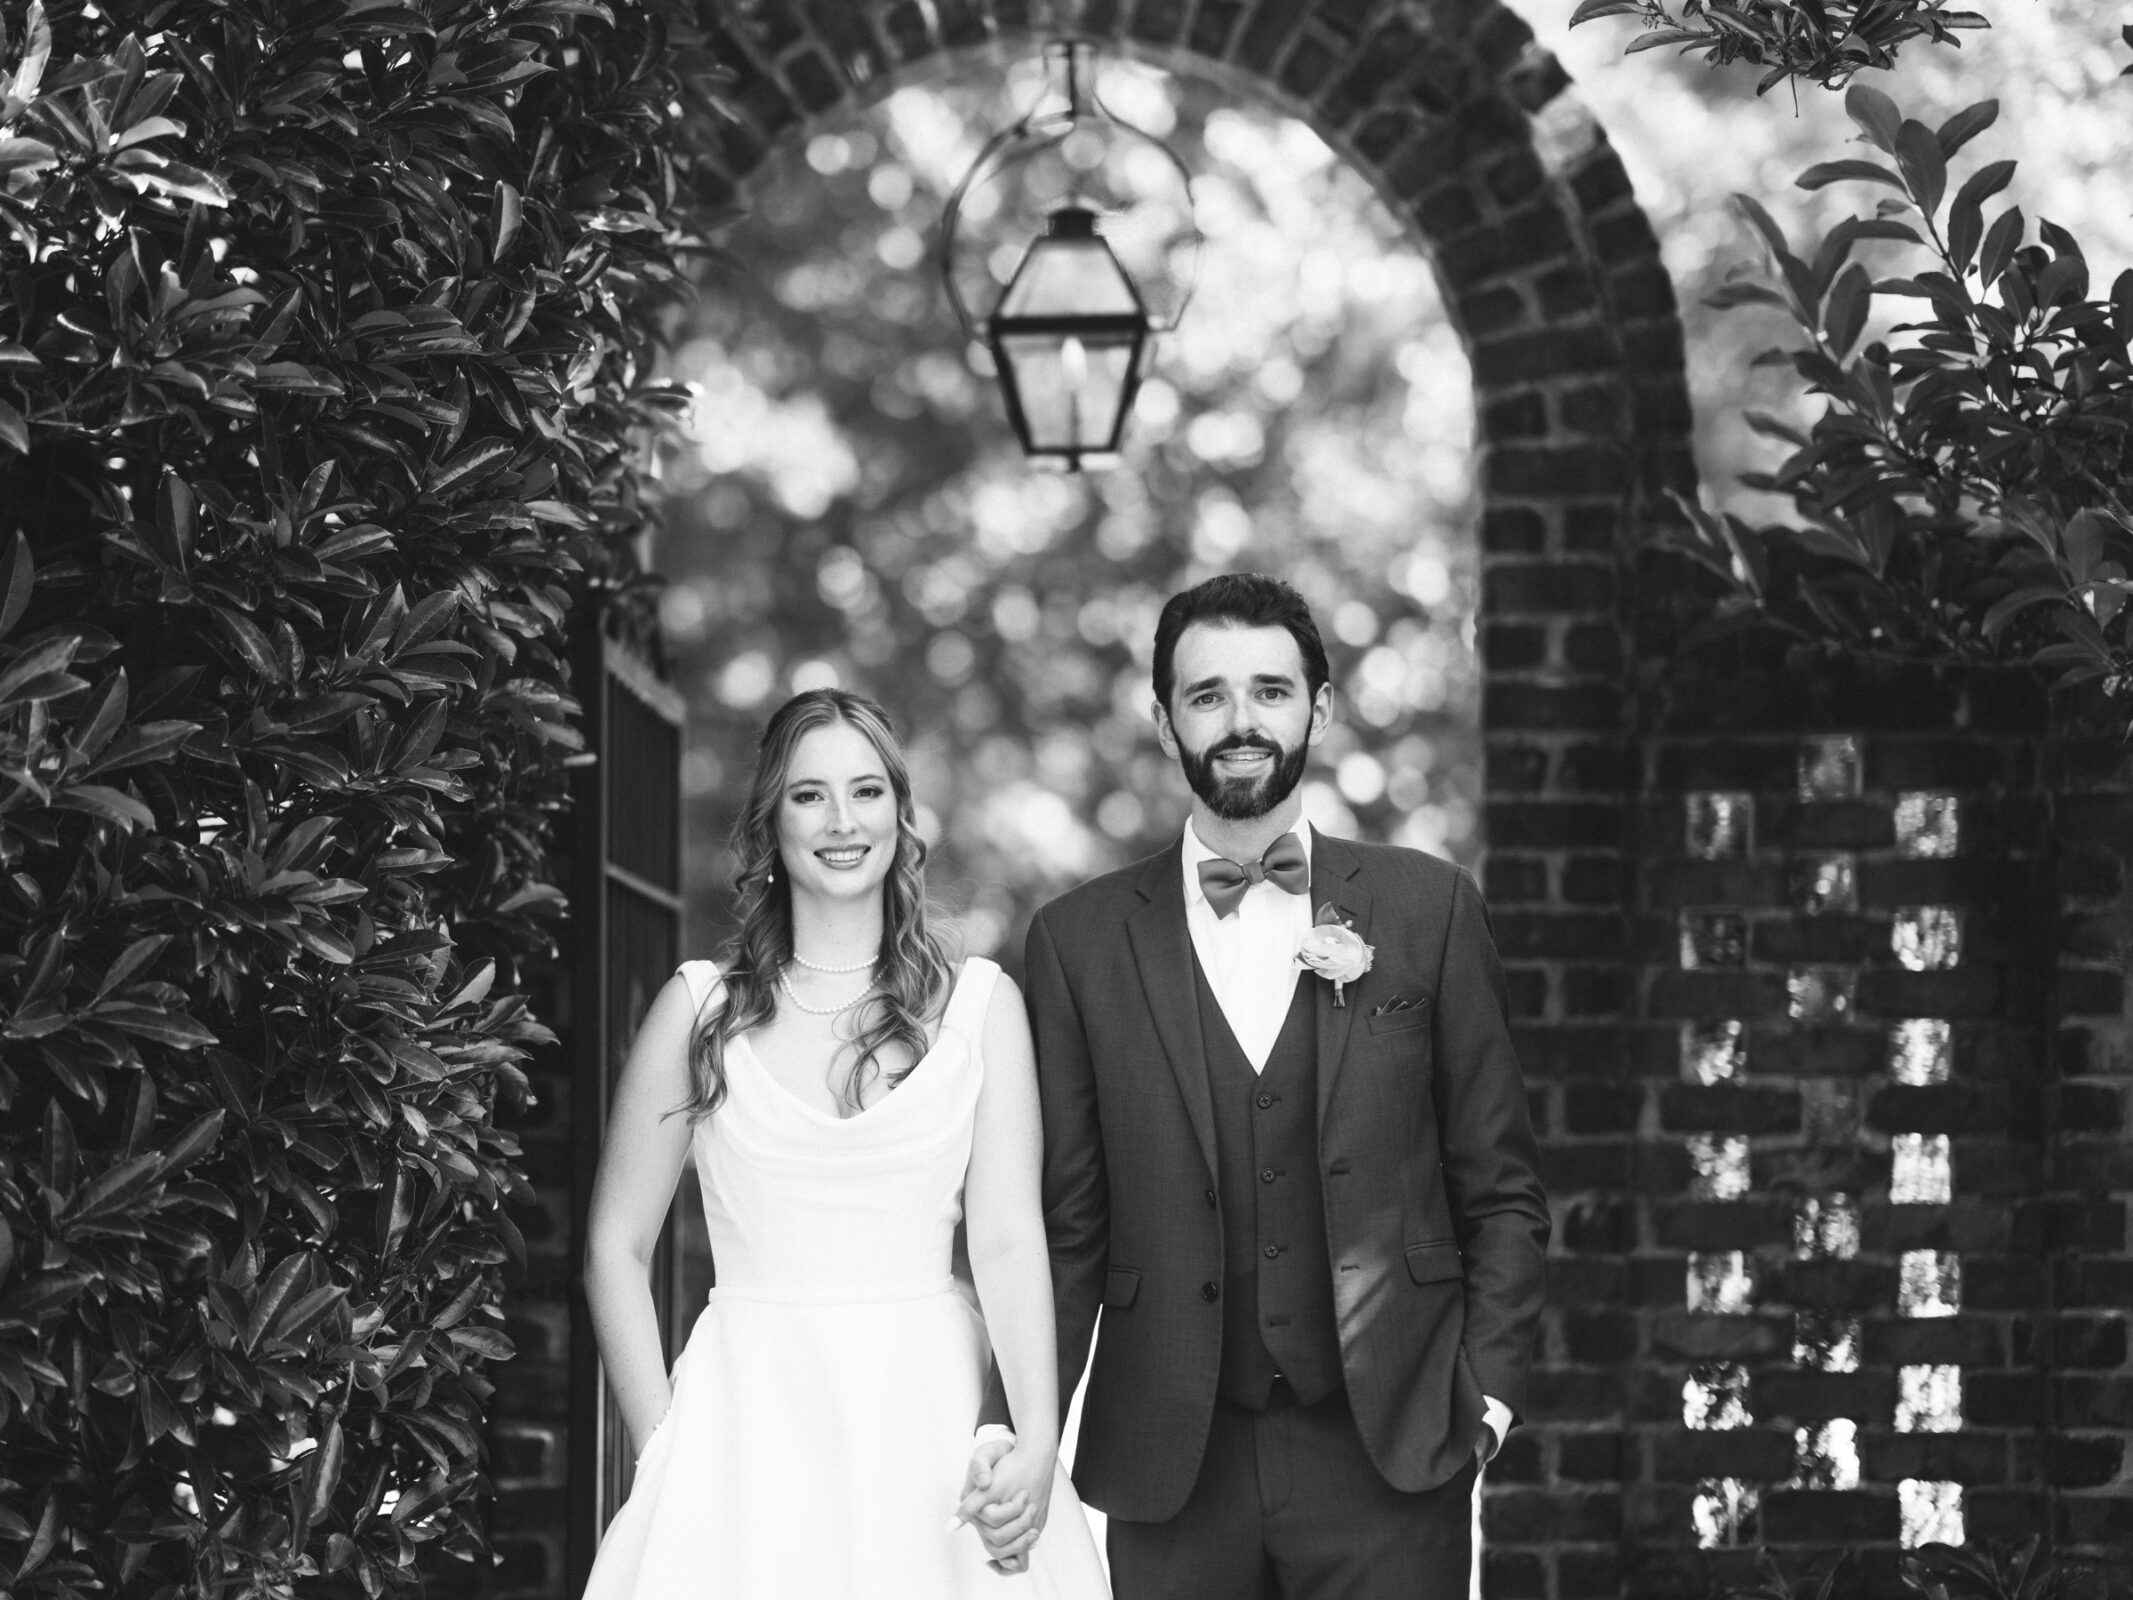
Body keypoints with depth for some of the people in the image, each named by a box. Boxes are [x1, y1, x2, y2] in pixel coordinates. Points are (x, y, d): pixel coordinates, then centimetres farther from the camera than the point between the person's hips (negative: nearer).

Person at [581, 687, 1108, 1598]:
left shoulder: (979, 1005, 4)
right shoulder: (701, 1008, 4)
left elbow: (1007, 1239, -4)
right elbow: (616, 1247, 5)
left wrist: (1037, 1438, -17)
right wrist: (662, 1446, -3)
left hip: (929, 1418, 0)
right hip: (752, 1414, 0)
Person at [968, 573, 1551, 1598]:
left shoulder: (1428, 909, 5)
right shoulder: (1080, 939, 5)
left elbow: (1500, 1193, 7)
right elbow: (1063, 1223, 4)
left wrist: (1488, 1388, -4)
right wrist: (1020, 1424, -7)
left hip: (1389, 1454, 0)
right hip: (1174, 1470, 0)